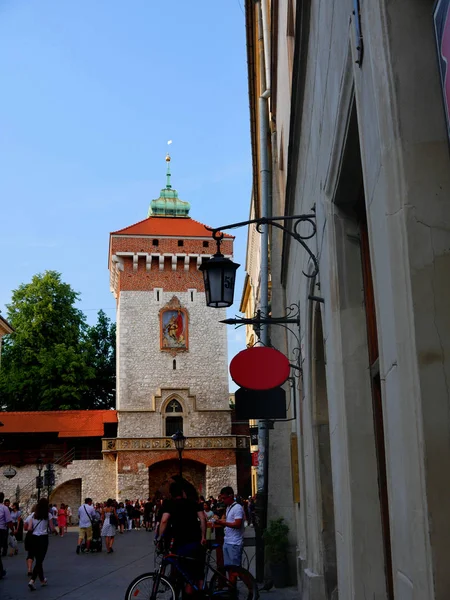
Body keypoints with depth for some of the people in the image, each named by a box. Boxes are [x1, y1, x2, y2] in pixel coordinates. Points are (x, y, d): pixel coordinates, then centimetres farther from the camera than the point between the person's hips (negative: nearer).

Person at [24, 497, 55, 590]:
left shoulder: (33, 515, 3)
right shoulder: (48, 515, -5)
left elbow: (28, 528, -3)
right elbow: (52, 529, -4)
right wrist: (54, 529, 18)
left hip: (34, 538, 4)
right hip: (43, 538, -4)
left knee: (38, 560, 17)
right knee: (40, 560, 0)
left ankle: (42, 580, 29)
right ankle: (32, 580, -17)